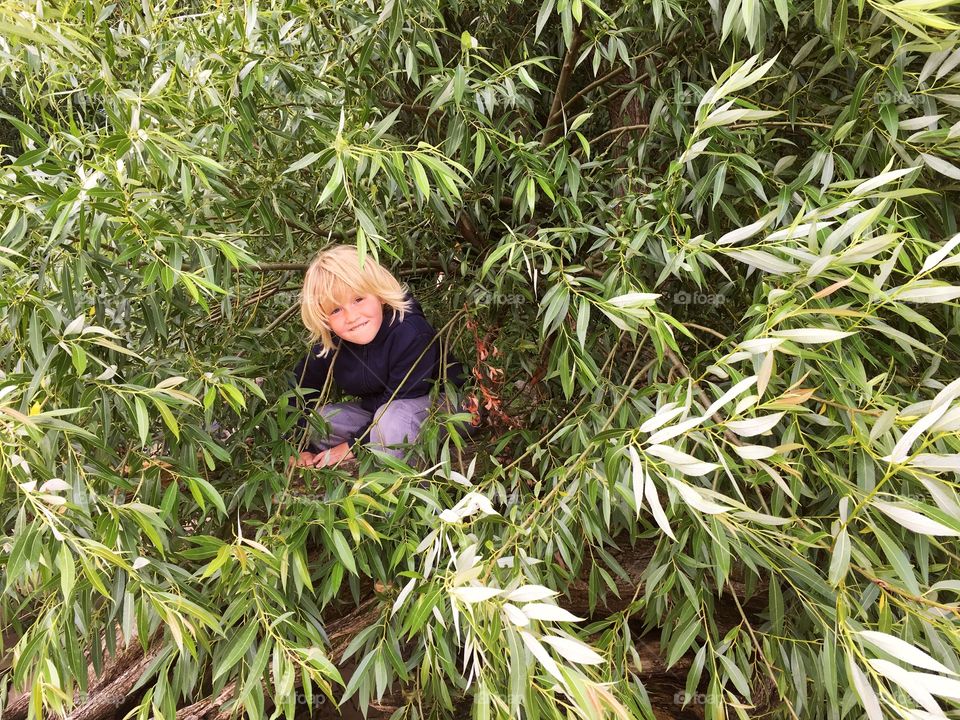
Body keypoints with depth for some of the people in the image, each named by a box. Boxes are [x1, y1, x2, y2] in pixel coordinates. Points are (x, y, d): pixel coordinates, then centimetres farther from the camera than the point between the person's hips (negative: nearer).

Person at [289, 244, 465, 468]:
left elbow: (400, 402, -27)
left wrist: (352, 446, -21)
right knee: (312, 420, -6)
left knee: (392, 416, -39)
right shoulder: (328, 344, -12)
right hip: (376, 409, 7)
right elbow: (302, 389, 2)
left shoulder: (411, 334, -31)